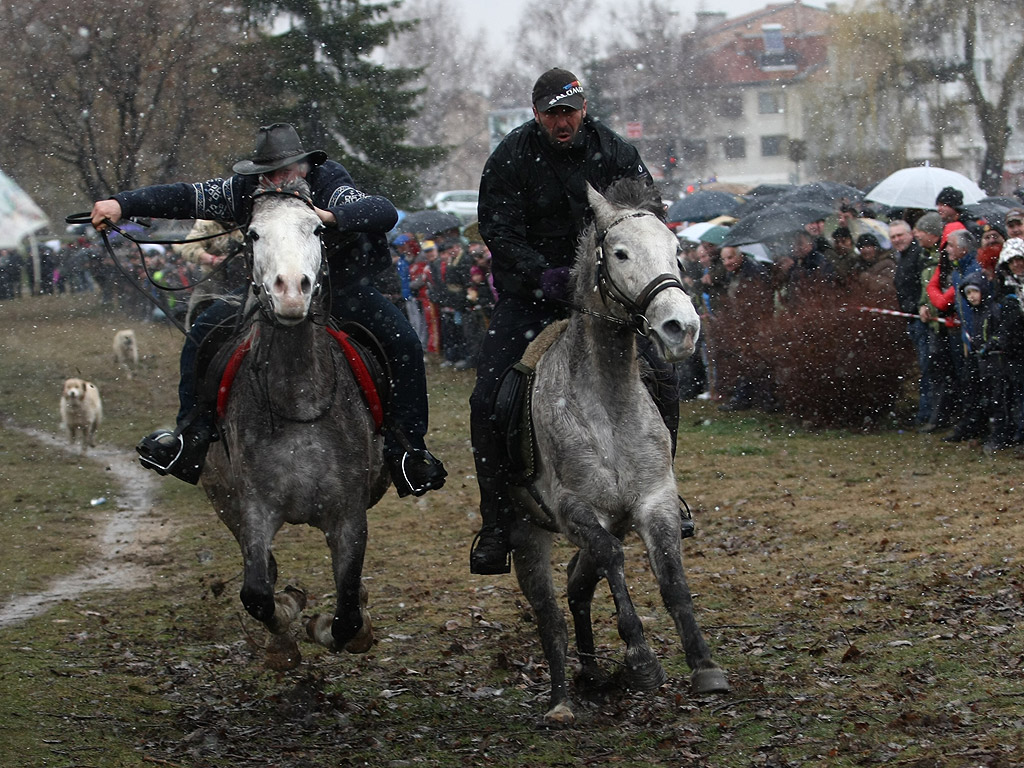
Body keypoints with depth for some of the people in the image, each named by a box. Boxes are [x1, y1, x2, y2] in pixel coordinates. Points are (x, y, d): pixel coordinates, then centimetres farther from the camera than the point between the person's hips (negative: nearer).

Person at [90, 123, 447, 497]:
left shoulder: (331, 190, -30)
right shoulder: (246, 191, -18)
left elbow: (385, 212, -46)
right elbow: (185, 197, -18)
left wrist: (331, 216, -62)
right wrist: (121, 204, -28)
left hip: (343, 290, -3)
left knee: (403, 344, -23)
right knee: (203, 335, -10)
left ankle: (406, 450, -9)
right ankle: (192, 435, 1)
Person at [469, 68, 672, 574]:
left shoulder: (615, 153, -1)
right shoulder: (511, 159, -7)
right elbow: (499, 233, -12)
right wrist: (543, 275, -28)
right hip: (529, 295, -2)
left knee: (662, 381, -9)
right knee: (488, 400, -14)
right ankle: (496, 522, -2)